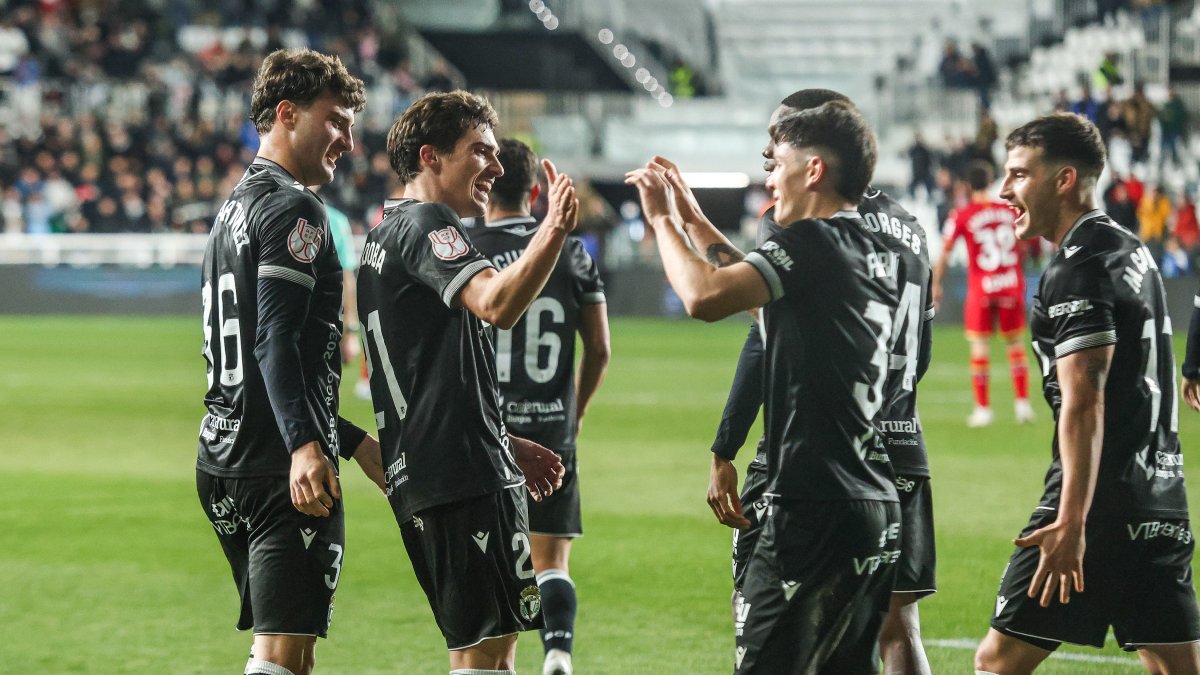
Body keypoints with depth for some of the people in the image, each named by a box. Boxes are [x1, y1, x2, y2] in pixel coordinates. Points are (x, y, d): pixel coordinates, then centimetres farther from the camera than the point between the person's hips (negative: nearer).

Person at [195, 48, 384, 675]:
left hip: (222, 459, 10)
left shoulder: (235, 208, 24)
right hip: (282, 469, -10)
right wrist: (305, 446, -34)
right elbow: (275, 341, -22)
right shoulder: (294, 209, -8)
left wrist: (354, 441, 32)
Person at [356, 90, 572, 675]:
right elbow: (495, 304, -28)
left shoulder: (385, 235, 23)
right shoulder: (424, 223, -8)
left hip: (417, 471, 11)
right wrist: (553, 232, -38)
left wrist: (505, 444, 28)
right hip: (465, 474, -11)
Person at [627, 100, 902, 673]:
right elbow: (757, 281, 33)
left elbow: (705, 296, -24)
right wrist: (691, 216, 34)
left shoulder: (813, 242, -12)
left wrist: (661, 219, -8)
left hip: (813, 513, -9)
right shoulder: (871, 252, 16)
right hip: (877, 512, 9)